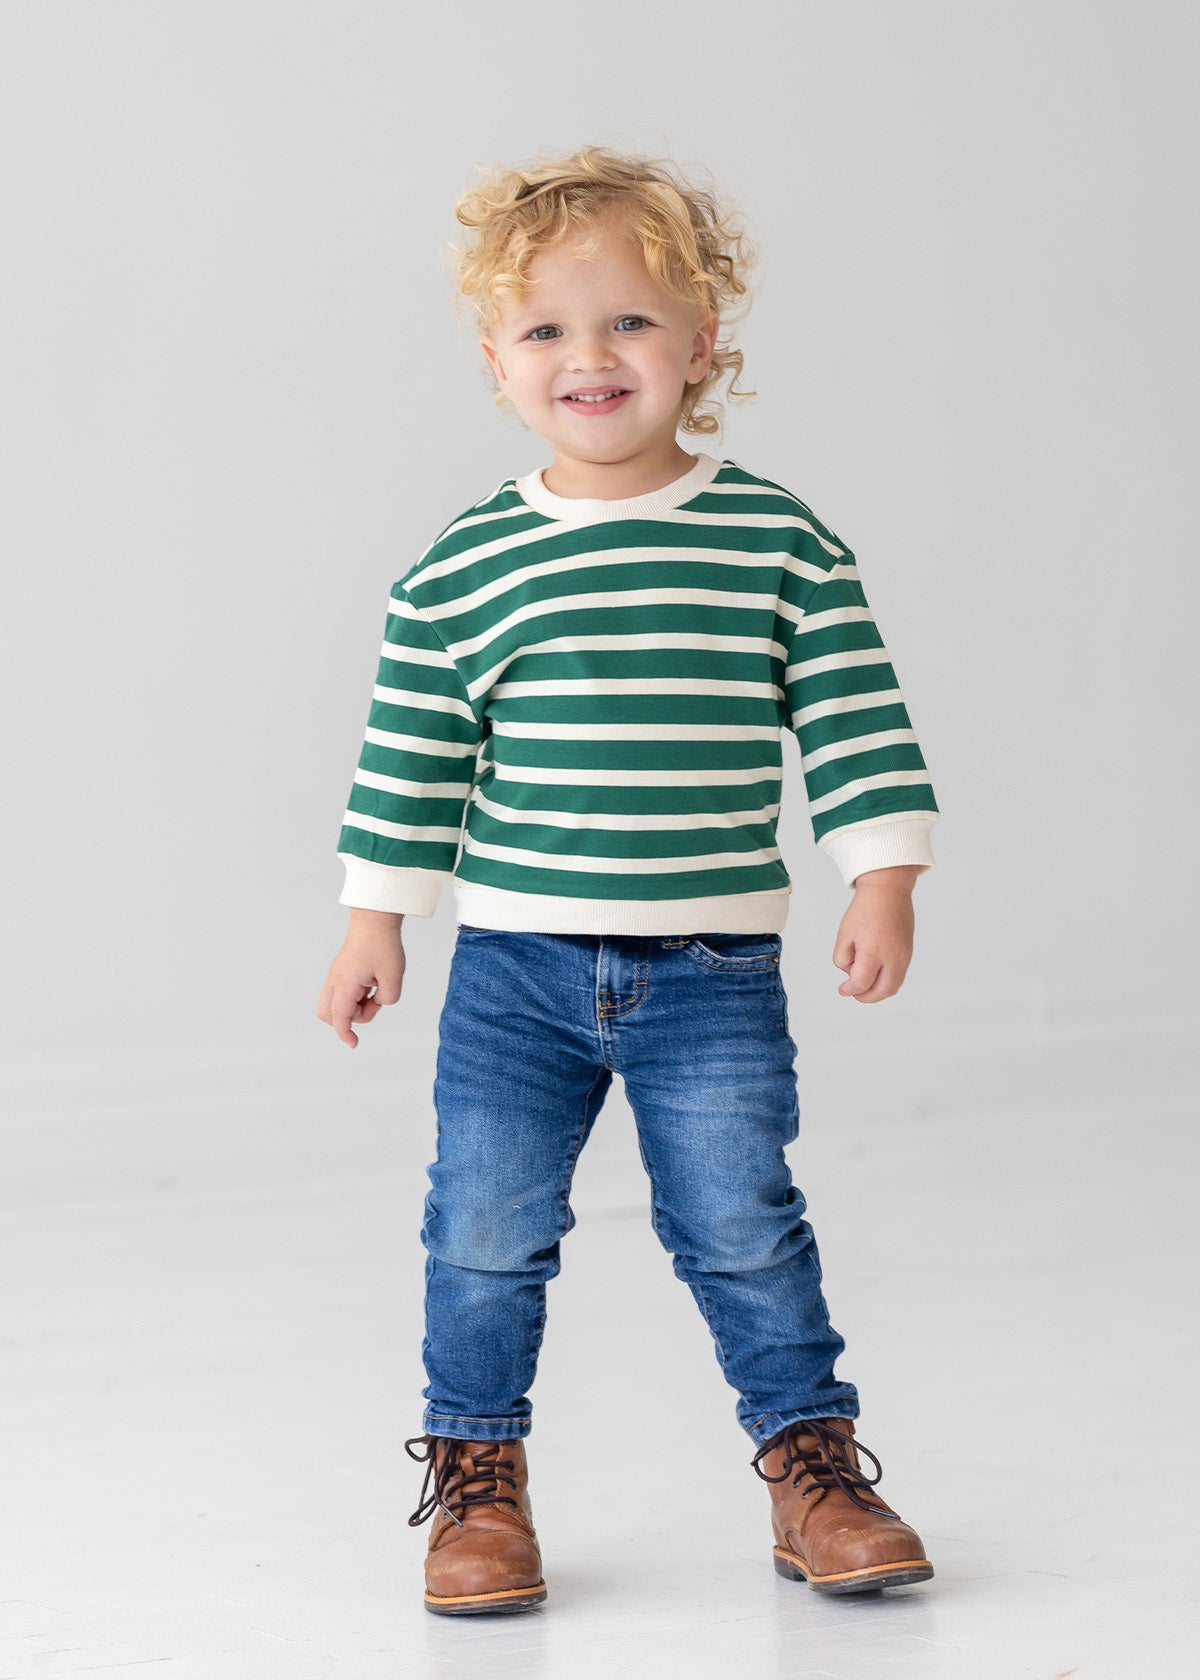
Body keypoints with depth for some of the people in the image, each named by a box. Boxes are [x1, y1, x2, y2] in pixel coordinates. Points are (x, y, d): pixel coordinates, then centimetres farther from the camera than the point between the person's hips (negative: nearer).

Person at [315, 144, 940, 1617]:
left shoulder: (782, 545, -3)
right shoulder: (462, 569, -1)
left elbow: (856, 724, 1)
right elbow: (412, 761, 5)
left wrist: (883, 883, -5)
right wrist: (376, 918, 5)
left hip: (713, 975, -1)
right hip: (512, 966, 1)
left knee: (744, 1231, 2)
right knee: (486, 1234, 6)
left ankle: (811, 1458, 18)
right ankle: (476, 1475, 23)